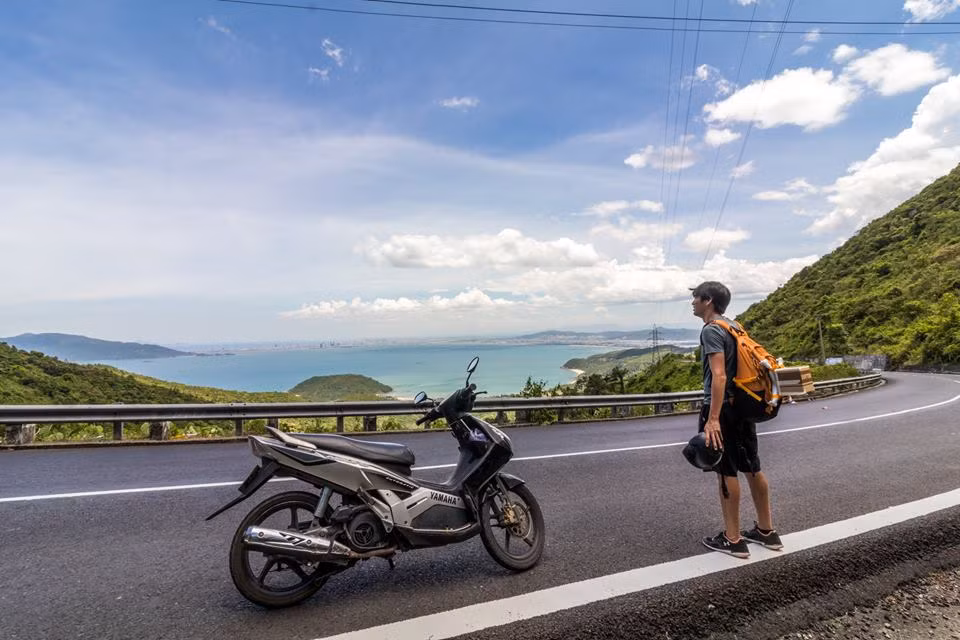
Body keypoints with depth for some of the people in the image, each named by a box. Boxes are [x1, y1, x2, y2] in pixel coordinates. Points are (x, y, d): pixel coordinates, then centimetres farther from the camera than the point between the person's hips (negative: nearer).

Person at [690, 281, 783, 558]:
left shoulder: (711, 330, -14)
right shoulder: (734, 326, 13)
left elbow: (719, 376, -24)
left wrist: (712, 419, -27)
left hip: (724, 409, -9)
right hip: (744, 405, 9)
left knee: (726, 472, 0)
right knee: (752, 468, 16)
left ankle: (733, 540, 10)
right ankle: (766, 531, 27)